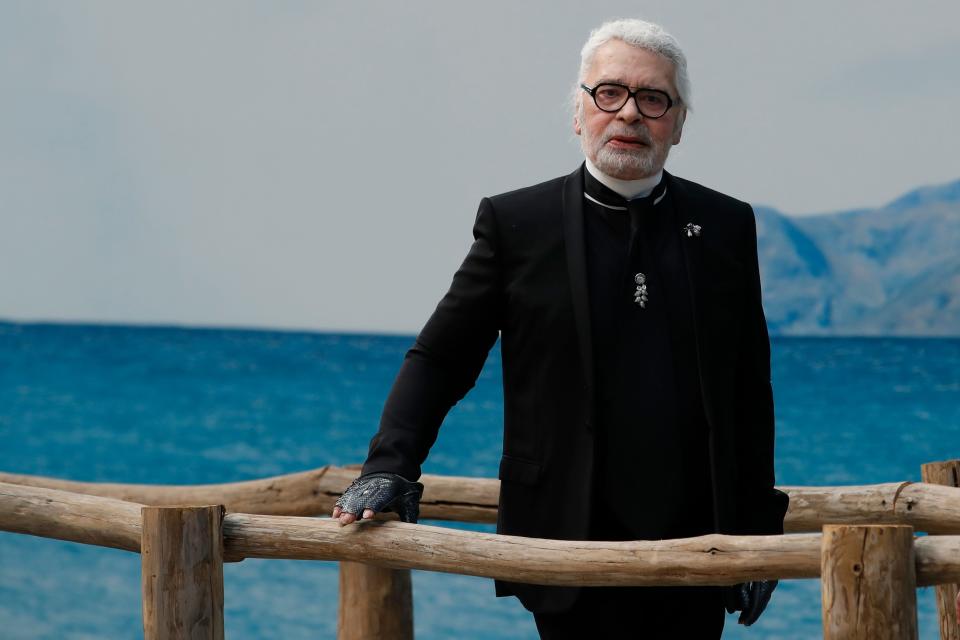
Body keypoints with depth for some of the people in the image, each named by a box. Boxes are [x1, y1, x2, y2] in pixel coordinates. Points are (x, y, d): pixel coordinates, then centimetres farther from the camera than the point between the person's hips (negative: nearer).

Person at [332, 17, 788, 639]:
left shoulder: (726, 226, 8)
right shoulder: (517, 222, 2)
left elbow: (750, 391, 11)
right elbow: (440, 360, 3)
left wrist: (759, 528, 9)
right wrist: (390, 468, -11)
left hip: (696, 555, 2)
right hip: (573, 545, -2)